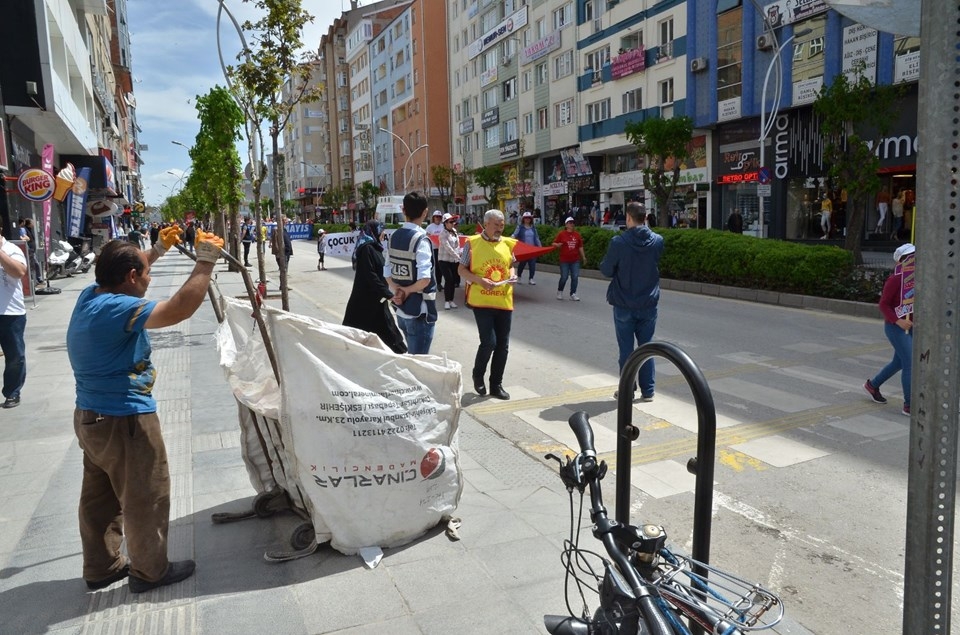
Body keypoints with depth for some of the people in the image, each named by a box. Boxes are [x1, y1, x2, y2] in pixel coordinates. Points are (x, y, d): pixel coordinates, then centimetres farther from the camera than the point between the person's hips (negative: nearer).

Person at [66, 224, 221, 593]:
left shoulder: (91, 296, 2)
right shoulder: (116, 309, -26)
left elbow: (120, 271, 24)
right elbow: (180, 309, -37)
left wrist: (159, 249, 24)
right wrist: (205, 261, -30)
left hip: (91, 417, 10)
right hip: (124, 421, -10)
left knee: (100, 497, 20)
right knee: (146, 498, 7)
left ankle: (101, 567, 35)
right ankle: (149, 571, 22)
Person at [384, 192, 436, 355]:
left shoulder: (394, 237, 7)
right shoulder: (421, 239, -16)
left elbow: (387, 273, 10)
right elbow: (424, 279, -25)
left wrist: (397, 290, -4)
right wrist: (408, 290, -9)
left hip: (401, 310, 7)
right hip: (420, 311, -7)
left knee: (412, 357, 21)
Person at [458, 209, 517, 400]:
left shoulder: (508, 243, 8)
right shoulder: (472, 243, -4)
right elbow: (462, 270, -2)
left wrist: (512, 275, -3)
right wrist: (480, 280, -17)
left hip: (504, 301, 5)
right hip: (482, 301, -4)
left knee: (503, 345, 7)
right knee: (488, 342, -10)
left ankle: (496, 385, 22)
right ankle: (478, 375, 19)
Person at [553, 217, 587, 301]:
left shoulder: (577, 234, 5)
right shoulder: (561, 234, -3)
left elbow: (580, 247, 11)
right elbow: (554, 244, 0)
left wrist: (583, 257, 10)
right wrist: (558, 245, -22)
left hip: (575, 260, 3)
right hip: (564, 260, -3)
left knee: (575, 277, 0)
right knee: (564, 277, 1)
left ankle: (573, 294, 10)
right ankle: (559, 291, 25)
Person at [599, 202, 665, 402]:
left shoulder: (618, 242, -16)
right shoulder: (658, 241, -4)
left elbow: (606, 270, -9)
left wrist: (606, 261, 13)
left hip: (624, 305, -3)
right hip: (649, 304, 3)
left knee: (626, 349, 7)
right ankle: (648, 391, 17)